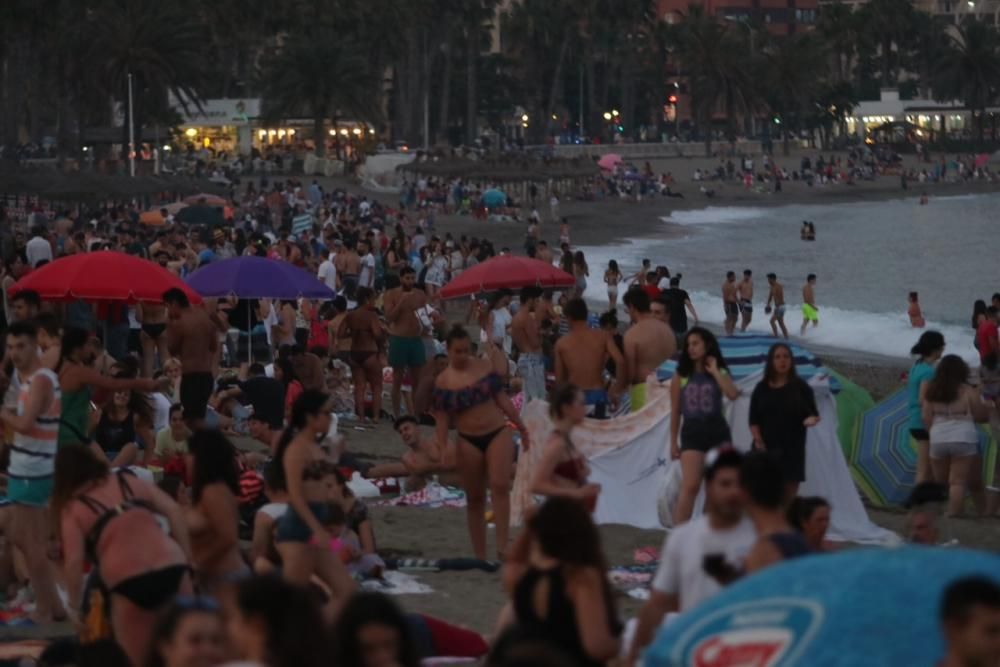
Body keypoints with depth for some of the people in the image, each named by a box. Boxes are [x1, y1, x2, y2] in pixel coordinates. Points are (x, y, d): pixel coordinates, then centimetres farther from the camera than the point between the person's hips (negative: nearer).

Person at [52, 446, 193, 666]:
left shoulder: (73, 508, 9)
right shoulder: (129, 482, 20)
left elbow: (74, 561, -2)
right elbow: (173, 510, 12)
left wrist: (74, 605, 9)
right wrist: (187, 558, 14)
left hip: (128, 582, -3)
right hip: (171, 567, 3)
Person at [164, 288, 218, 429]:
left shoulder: (178, 324, -12)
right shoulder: (205, 318, 9)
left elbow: (172, 349, -1)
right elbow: (214, 346, 18)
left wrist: (169, 328, 4)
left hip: (191, 376, -7)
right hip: (207, 374, 7)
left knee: (192, 418, -4)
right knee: (200, 415, 16)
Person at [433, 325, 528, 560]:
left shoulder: (485, 367, 3)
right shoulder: (443, 382, -1)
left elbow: (502, 399, 10)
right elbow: (442, 418, 0)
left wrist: (521, 427, 13)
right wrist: (442, 448, -10)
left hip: (497, 433, 0)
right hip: (468, 441, 0)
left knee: (500, 485, -20)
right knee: (475, 498, 5)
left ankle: (502, 545, -22)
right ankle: (479, 554, 11)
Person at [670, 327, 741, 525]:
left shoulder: (720, 372, 6)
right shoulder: (681, 375, 5)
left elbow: (733, 394, -15)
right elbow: (675, 412, 6)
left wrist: (715, 372, -8)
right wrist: (673, 442, 4)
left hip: (718, 431, 1)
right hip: (692, 432, -1)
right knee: (690, 487, -12)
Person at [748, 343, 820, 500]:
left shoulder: (801, 387, 4)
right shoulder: (761, 388, 6)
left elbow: (813, 412, 3)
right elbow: (753, 419, 6)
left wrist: (812, 419, -21)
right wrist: (758, 440, -10)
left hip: (792, 449, 0)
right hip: (766, 449, 0)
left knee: (789, 498, 1)